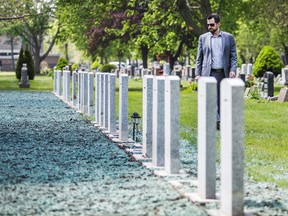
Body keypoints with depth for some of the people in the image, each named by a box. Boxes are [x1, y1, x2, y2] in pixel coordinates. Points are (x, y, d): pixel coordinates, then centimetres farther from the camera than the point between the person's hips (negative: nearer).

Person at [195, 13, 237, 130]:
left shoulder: (229, 37, 8)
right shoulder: (203, 38, 10)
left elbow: (233, 56, 7)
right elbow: (199, 58, 10)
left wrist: (233, 70, -8)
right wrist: (197, 74, 1)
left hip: (224, 73, 0)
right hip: (209, 73, 0)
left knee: (222, 100, 3)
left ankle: (222, 123, 10)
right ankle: (216, 122, -19)